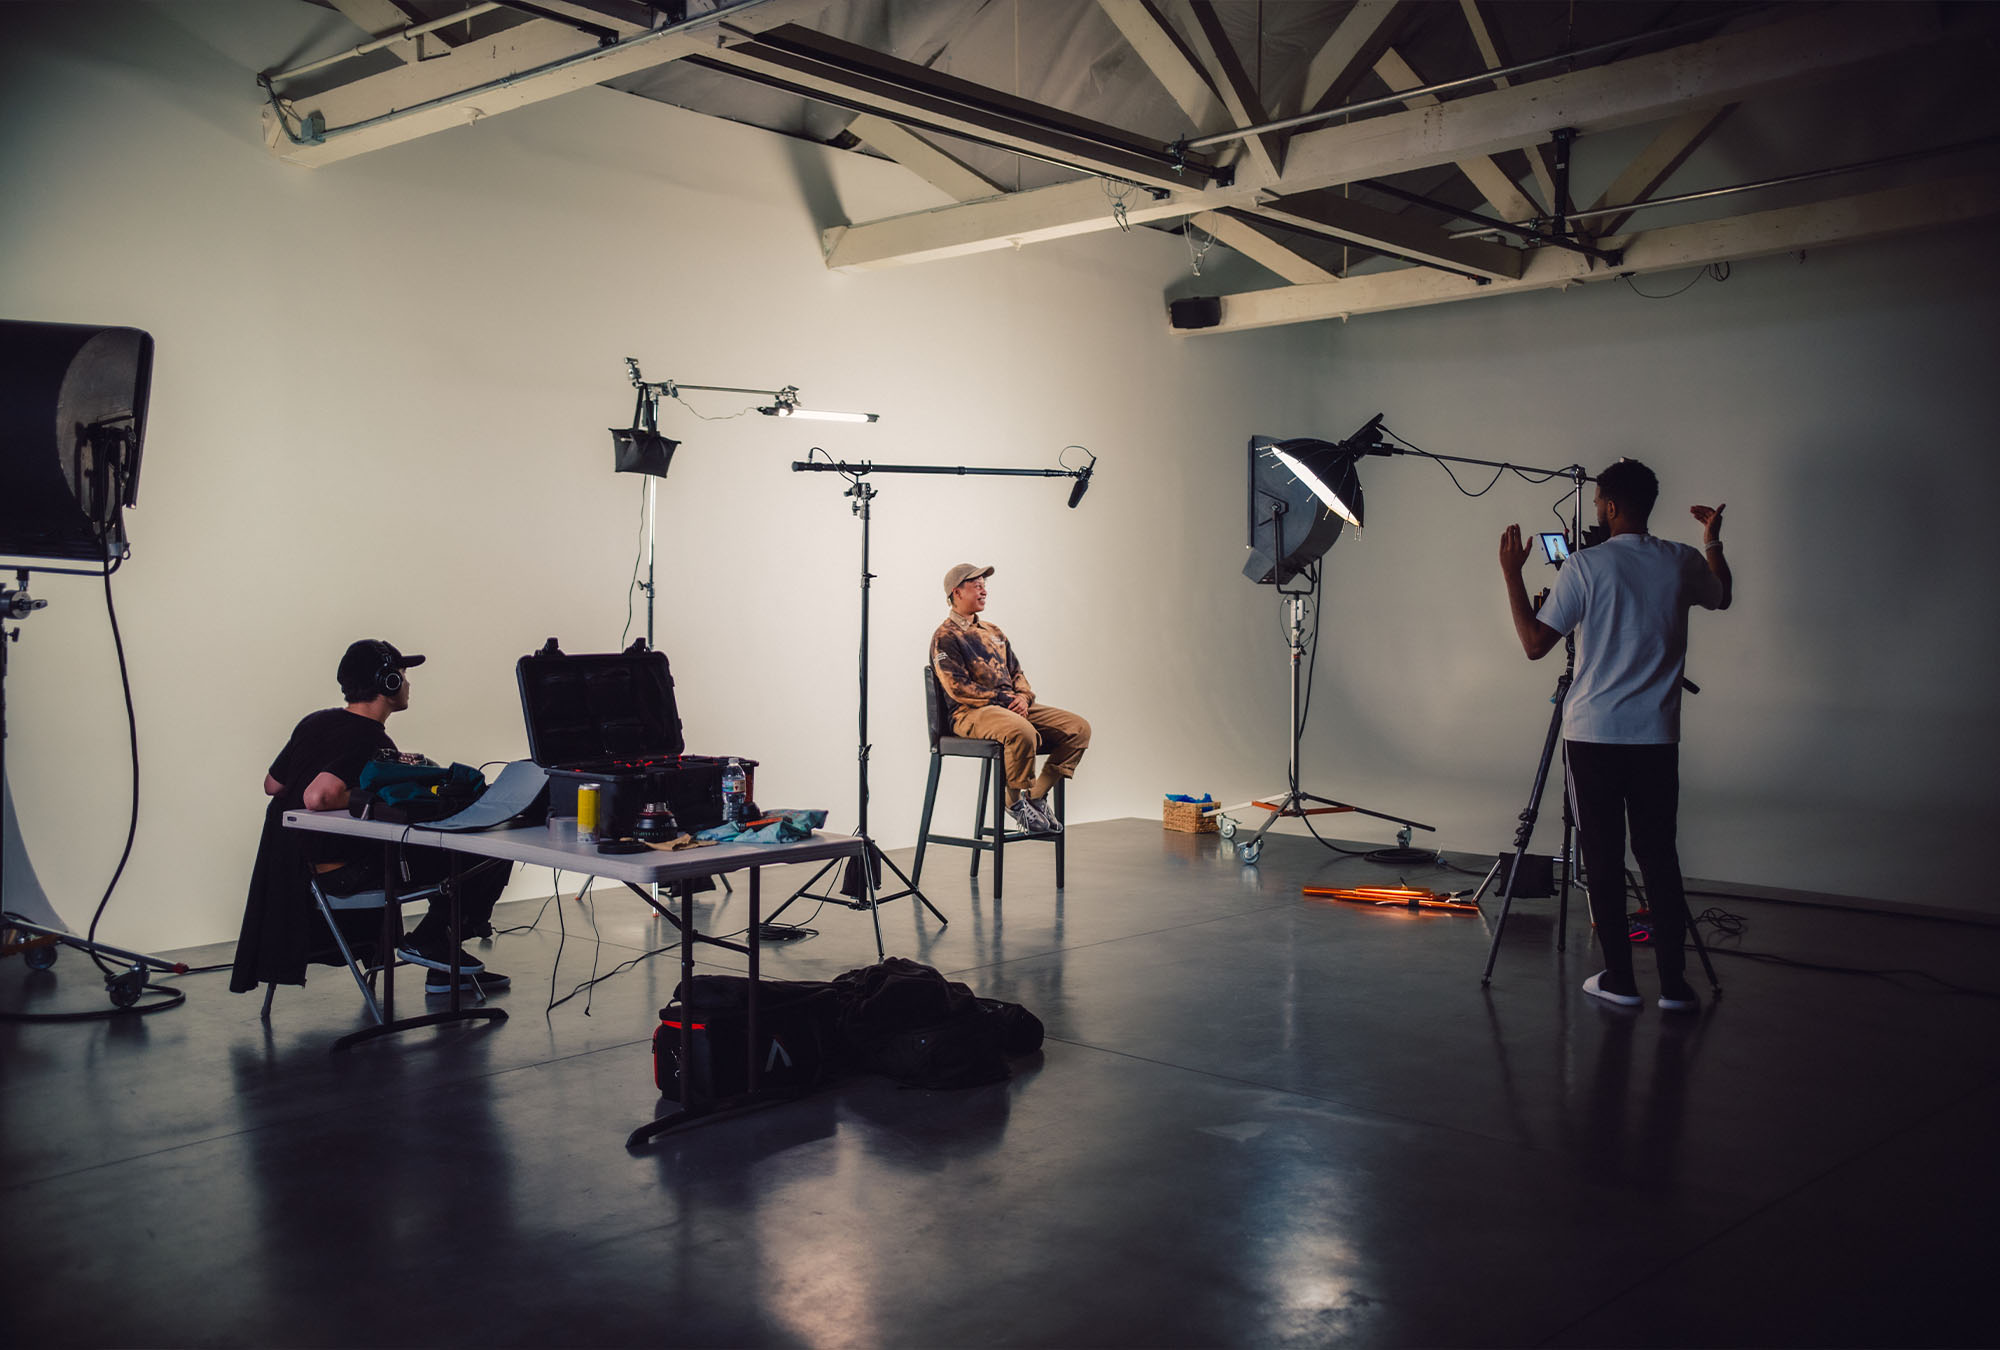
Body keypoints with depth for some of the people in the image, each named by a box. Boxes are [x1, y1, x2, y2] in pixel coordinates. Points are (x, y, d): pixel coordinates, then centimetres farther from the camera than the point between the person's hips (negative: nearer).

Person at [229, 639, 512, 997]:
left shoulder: (313, 722, 8)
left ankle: (444, 968, 25)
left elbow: (272, 784, 20)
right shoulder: (375, 745, -20)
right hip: (350, 871, -10)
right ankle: (429, 939, 5)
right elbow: (316, 797, -34)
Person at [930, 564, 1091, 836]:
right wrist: (1002, 699, -16)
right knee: (1022, 731, -39)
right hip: (971, 712, -8)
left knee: (1079, 728, -7)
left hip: (1012, 706, 8)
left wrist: (1023, 697, -1)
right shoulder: (945, 637, -1)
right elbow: (957, 687, -12)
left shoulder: (993, 632, 25)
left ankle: (1037, 795, -3)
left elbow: (1016, 671, 22)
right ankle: (1015, 801, -16)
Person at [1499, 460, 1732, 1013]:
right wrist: (1714, 541, 38)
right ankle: (1675, 983, 9)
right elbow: (1723, 596, 26)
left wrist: (1511, 574, 2)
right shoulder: (1682, 563, 3)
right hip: (1657, 737, 3)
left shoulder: (1585, 565, -9)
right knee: (1658, 854, 9)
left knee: (1603, 856, 4)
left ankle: (1619, 978, 9)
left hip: (1592, 734, -3)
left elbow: (1535, 643, -6)